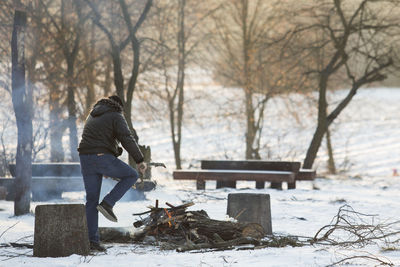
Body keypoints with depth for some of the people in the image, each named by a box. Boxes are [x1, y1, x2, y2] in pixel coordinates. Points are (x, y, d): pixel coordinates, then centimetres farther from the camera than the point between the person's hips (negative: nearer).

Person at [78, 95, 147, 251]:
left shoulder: (93, 116, 25)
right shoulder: (116, 117, 1)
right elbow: (127, 139, -12)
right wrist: (139, 160, -12)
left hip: (85, 159, 7)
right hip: (103, 157, -7)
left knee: (91, 200, 9)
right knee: (132, 175, 14)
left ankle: (92, 240, 4)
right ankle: (107, 204, -1)